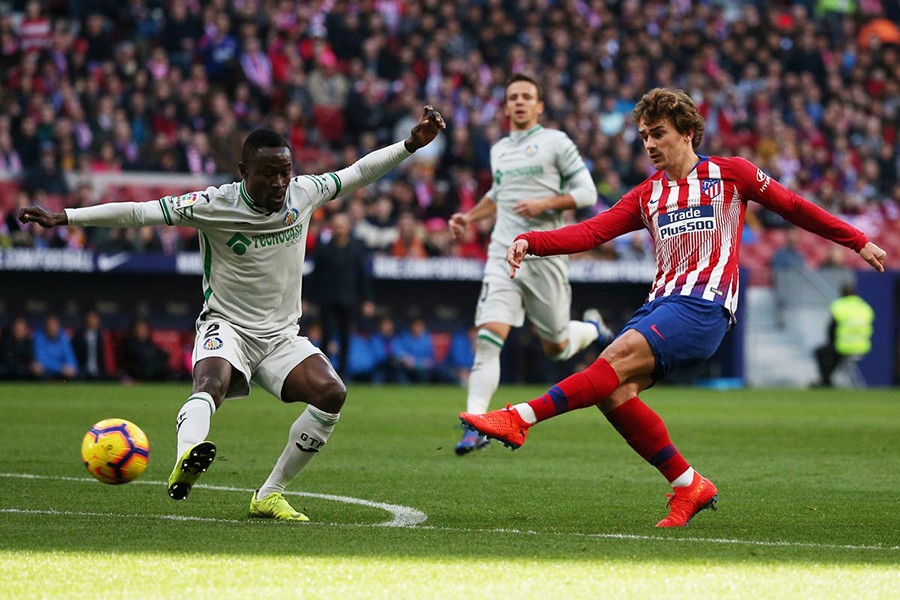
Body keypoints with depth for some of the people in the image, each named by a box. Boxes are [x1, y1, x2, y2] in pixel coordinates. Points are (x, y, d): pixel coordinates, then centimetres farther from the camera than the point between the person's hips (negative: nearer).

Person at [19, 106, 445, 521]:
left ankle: (269, 495, -10)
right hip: (226, 327, -4)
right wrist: (64, 217, -23)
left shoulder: (304, 193, -1)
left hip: (282, 335, 4)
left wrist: (411, 144, 9)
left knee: (331, 393, -20)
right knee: (211, 383, -37)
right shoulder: (214, 205, -13)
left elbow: (358, 173, 13)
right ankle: (186, 458, -66)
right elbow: (138, 213, -16)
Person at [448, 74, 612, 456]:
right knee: (488, 336, -16)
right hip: (503, 255, 3)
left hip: (545, 255, -3)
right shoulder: (498, 150, 16)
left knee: (556, 349, 8)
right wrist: (470, 217, 20)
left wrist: (545, 203, -16)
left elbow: (586, 193, -3)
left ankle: (592, 329, 43)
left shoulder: (556, 142, 0)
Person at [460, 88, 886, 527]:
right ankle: (688, 486, -6)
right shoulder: (647, 195, 19)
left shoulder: (731, 174, 9)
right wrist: (530, 242, -8)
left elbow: (793, 207, 19)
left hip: (705, 306, -6)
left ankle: (519, 419, -37)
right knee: (613, 390, -17)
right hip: (661, 304, 6)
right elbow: (592, 232, 7)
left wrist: (858, 242, 22)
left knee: (620, 356, -27)